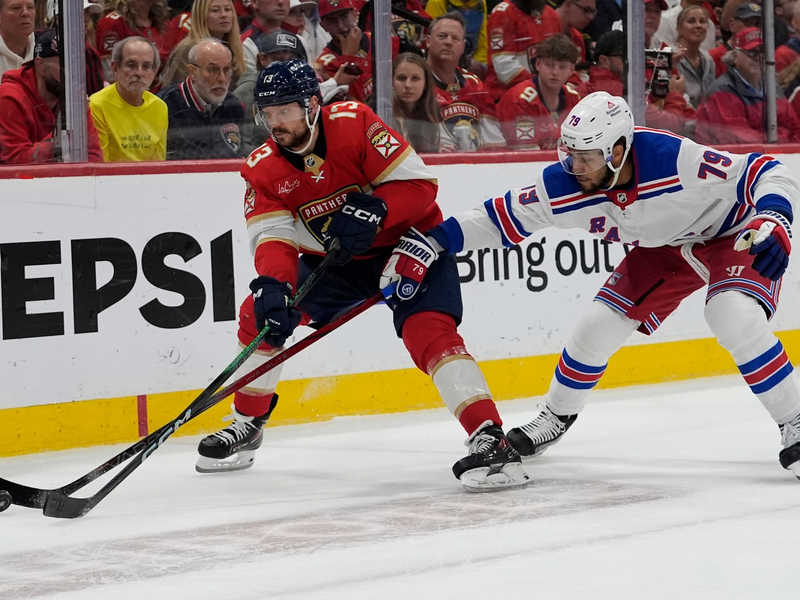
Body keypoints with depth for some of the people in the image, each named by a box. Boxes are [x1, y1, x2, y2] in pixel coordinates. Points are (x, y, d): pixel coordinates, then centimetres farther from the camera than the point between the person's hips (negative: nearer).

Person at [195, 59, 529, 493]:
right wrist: (272, 285, -39)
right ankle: (246, 428, 21)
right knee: (261, 314, 1)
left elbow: (419, 185, -22)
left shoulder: (355, 124, -23)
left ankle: (491, 441, -35)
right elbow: (275, 237, -18)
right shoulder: (263, 169, -9)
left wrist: (374, 211, -39)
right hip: (334, 260, 6)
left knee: (427, 330, -28)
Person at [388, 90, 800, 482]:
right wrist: (435, 239, -19)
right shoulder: (565, 186, -23)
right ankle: (557, 416, 28)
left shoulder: (676, 159, -38)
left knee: (735, 318, -30)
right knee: (597, 328, 2)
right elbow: (504, 217, -11)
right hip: (663, 249, 6)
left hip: (734, 235, -6)